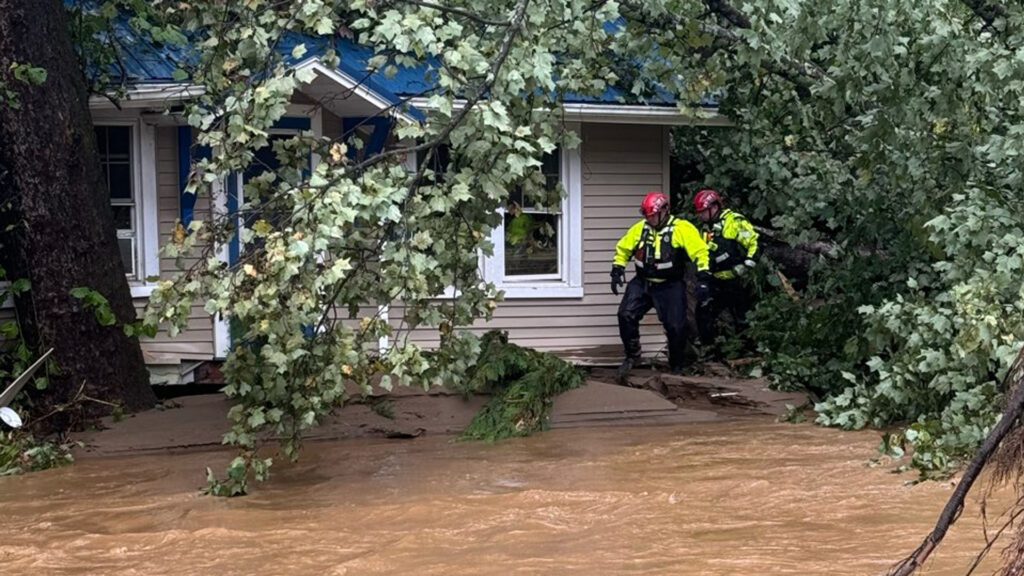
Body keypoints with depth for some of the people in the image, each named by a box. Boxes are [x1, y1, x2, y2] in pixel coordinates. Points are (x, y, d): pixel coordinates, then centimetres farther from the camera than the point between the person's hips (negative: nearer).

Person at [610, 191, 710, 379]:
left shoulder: (682, 229, -12)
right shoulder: (639, 229, 2)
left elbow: (700, 251, -14)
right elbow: (622, 249, 14)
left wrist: (703, 278, -19)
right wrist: (617, 270, 6)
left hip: (670, 286, -3)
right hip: (642, 284, 4)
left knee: (675, 327, -5)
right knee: (626, 315, -13)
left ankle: (676, 367, 17)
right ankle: (632, 356, 6)